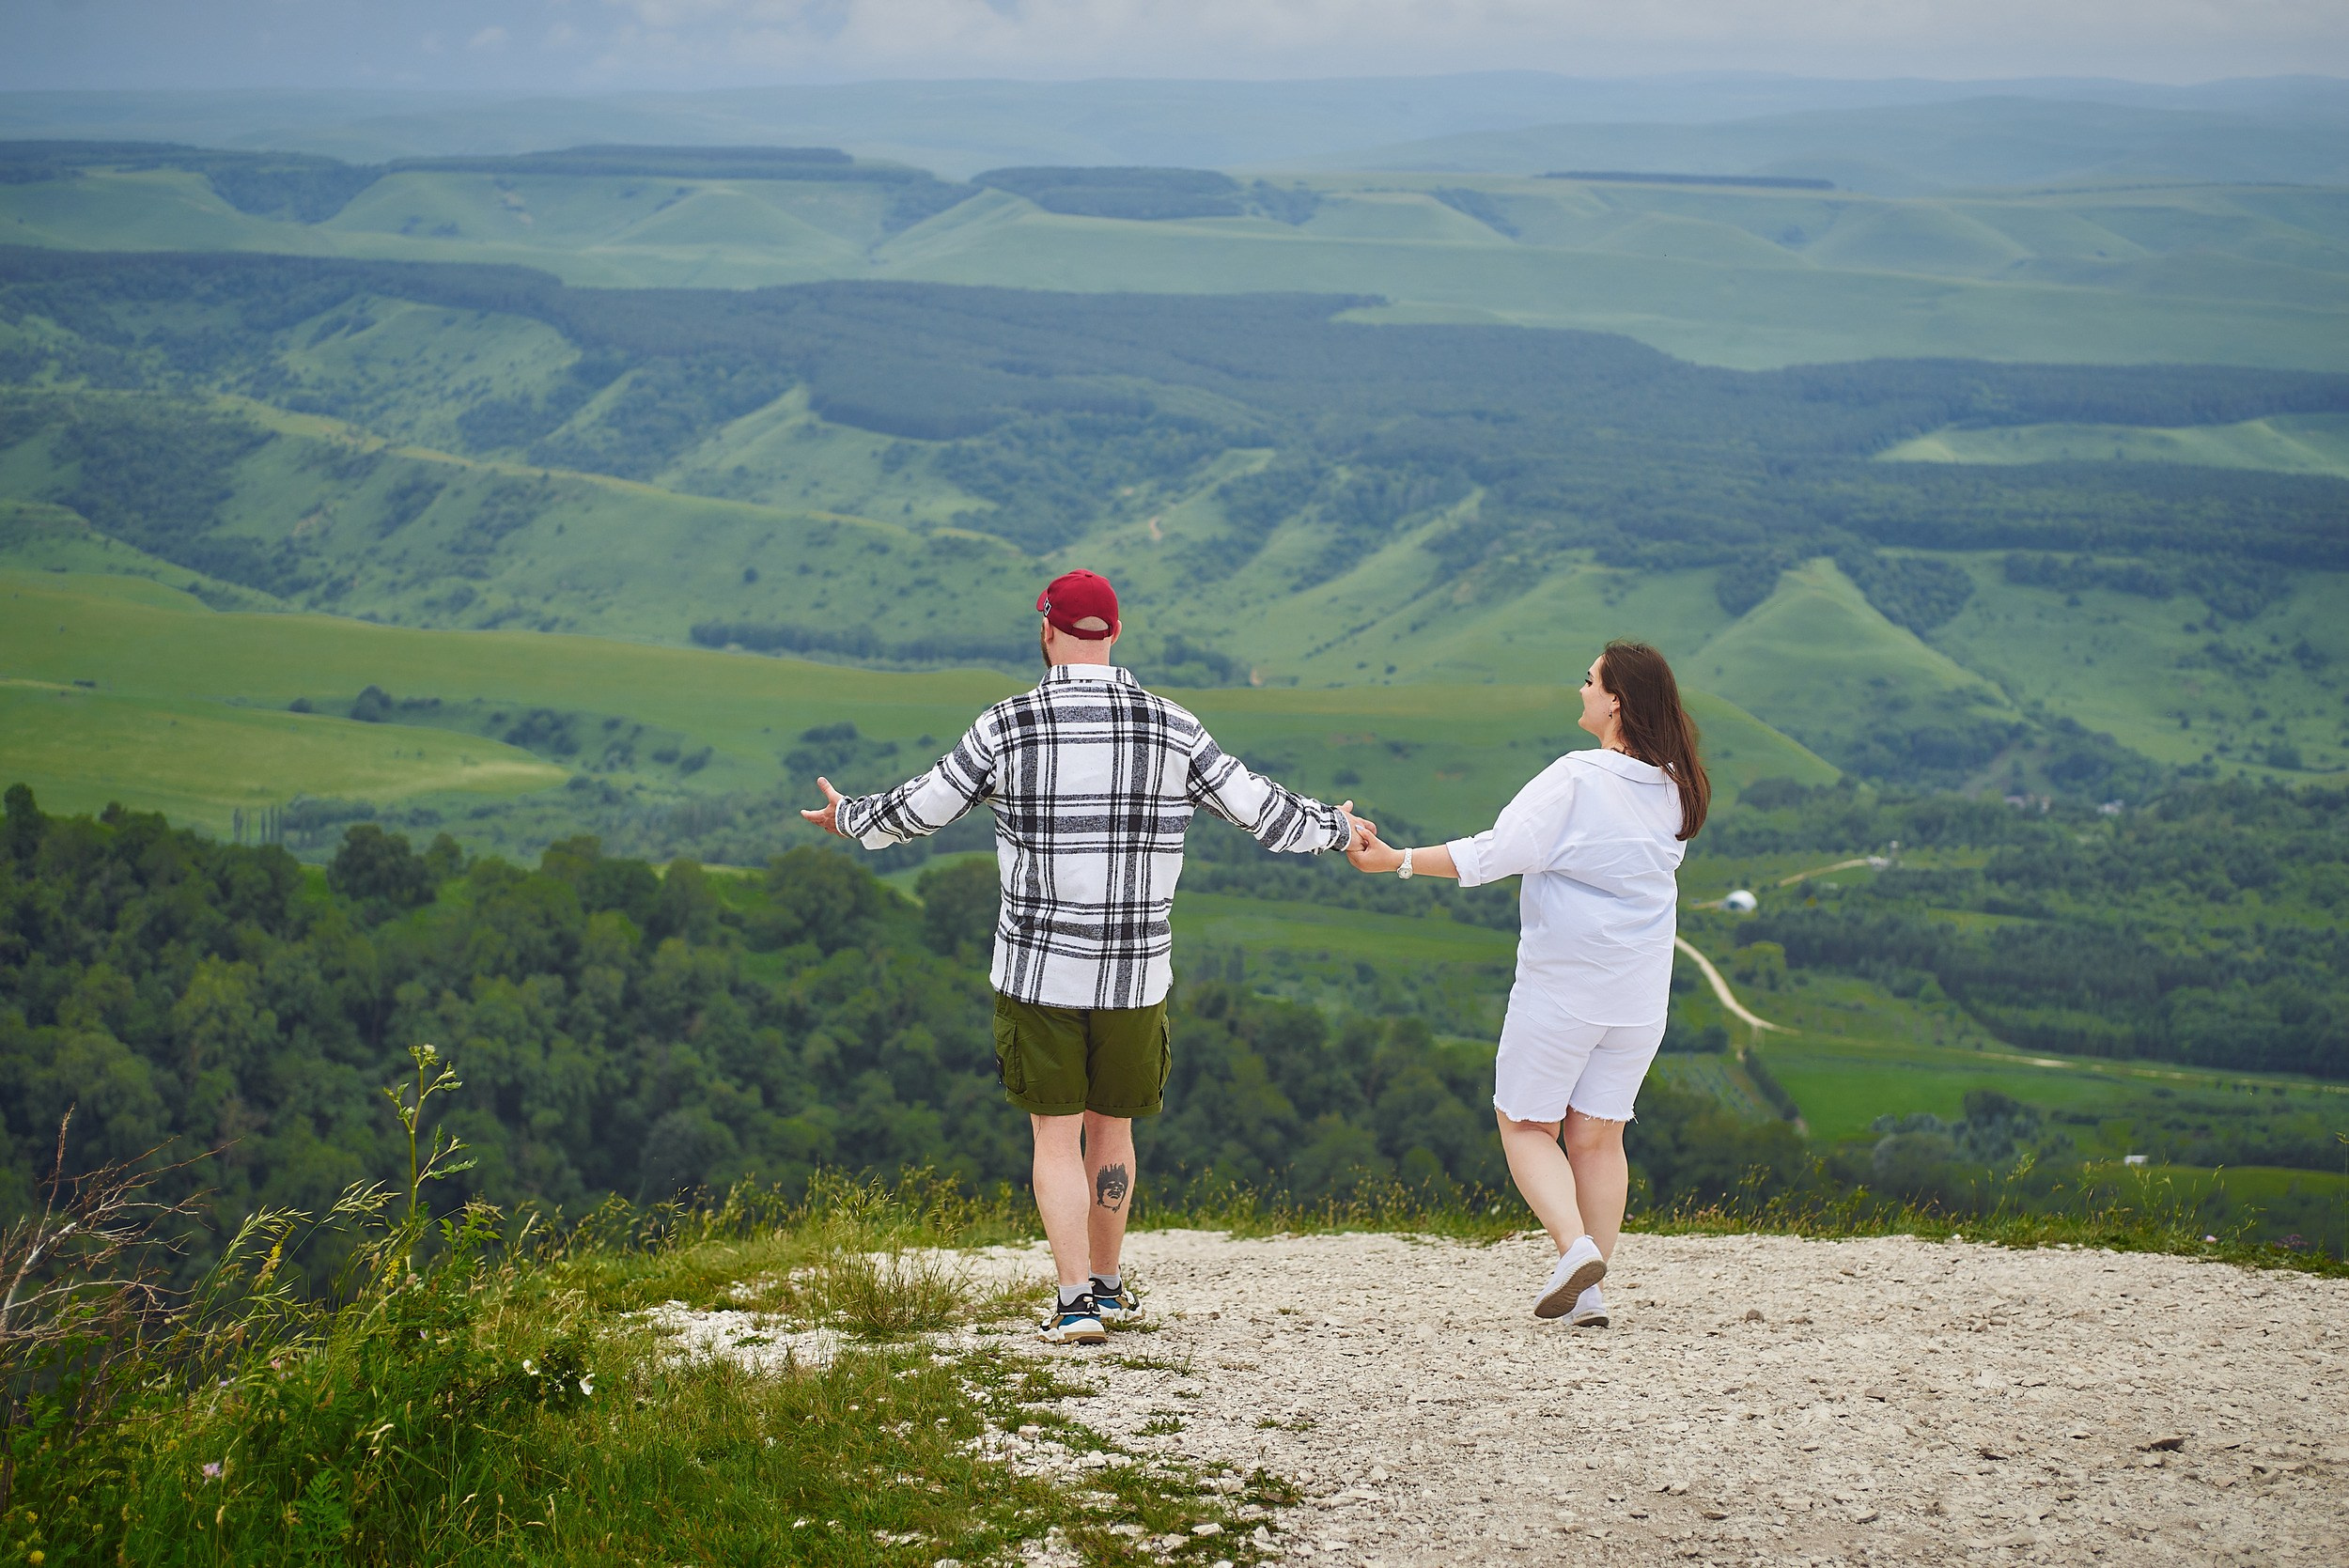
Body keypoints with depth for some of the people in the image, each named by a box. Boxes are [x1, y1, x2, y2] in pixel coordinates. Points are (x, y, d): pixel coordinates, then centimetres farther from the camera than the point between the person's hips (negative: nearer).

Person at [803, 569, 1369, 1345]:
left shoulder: (1009, 727, -9)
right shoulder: (1171, 729, -4)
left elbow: (921, 809, 2)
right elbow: (1258, 809, 4)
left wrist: (850, 818, 24)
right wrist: (1334, 828, 25)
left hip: (1039, 973, -2)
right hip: (1135, 975, 2)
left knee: (1056, 1137, 6)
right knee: (1111, 1128, 20)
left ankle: (1077, 1305, -2)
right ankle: (1106, 1282, 31)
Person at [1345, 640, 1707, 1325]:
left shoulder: (1577, 779, -17)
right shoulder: (1676, 790, 2)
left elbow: (1497, 853, -21)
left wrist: (1396, 860, -17)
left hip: (1561, 986, -6)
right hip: (1640, 996, 6)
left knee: (1525, 1123, 7)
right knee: (1597, 1135, 12)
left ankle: (1575, 1243, -15)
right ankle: (1590, 1294, 8)